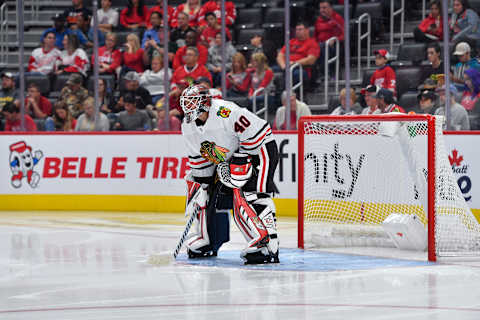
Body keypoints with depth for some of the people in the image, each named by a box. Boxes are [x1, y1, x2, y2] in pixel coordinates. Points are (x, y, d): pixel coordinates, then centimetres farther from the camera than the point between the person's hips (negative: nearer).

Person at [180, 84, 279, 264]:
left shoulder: (225, 112, -30)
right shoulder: (188, 126, -2)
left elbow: (255, 130, -28)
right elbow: (198, 158, 9)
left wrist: (241, 161, -22)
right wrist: (198, 181, 3)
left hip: (259, 148, -9)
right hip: (228, 160, 9)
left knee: (250, 195, -23)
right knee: (211, 195, 8)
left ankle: (266, 245, -28)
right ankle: (207, 241, 26)